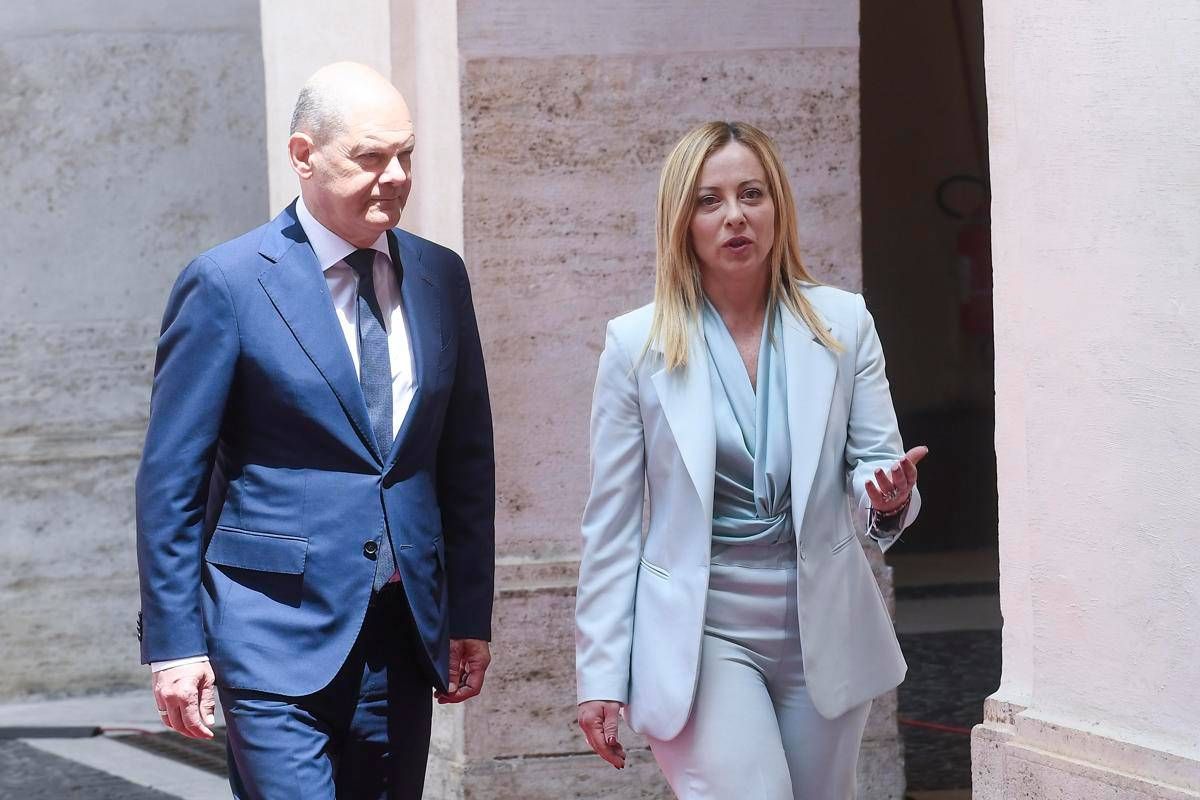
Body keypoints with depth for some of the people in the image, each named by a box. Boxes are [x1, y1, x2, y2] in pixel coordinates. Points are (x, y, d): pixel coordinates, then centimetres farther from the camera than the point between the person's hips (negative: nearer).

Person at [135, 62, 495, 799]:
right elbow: (171, 480, -5)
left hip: (403, 631, 5)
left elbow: (468, 460, 14)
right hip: (277, 633, -5)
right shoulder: (228, 283, -7)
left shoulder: (440, 277, 8)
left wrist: (471, 615, 11)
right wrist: (174, 642, -7)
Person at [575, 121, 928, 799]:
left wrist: (886, 496, -20)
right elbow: (611, 526, 0)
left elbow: (875, 462, 6)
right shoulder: (638, 345, -3)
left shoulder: (843, 324, 1)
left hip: (824, 633, 3)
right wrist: (601, 677, -2)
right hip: (701, 634, -3)